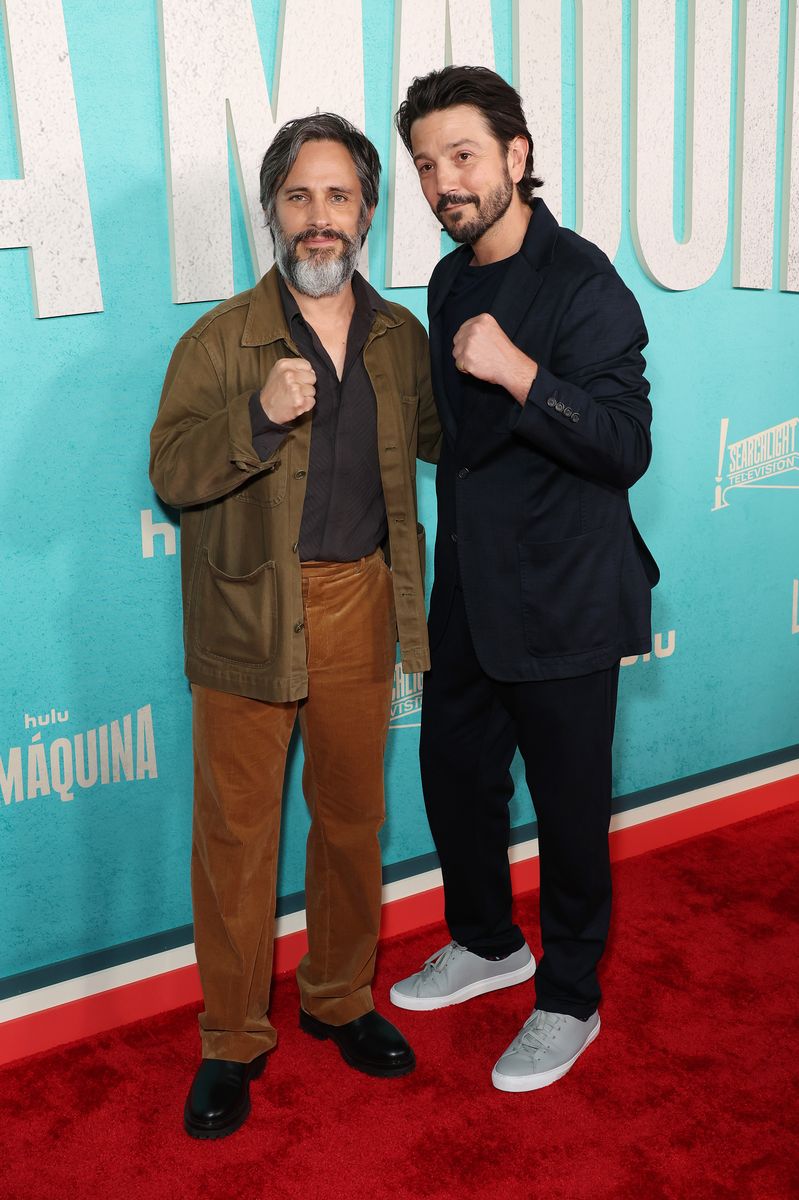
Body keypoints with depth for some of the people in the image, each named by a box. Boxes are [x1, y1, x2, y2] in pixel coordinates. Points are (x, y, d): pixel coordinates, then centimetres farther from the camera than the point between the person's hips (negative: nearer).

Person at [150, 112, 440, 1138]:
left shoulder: (402, 339, 8)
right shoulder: (219, 340, -4)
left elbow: (443, 437, 20)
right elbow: (170, 471, -11)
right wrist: (260, 416, -26)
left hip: (361, 609, 4)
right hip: (249, 618, -3)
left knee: (353, 816, 14)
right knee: (237, 831, 4)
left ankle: (339, 997, 36)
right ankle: (233, 1039, 22)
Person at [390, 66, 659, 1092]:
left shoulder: (581, 282, -15)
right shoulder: (451, 281, 10)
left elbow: (626, 448, -21)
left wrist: (520, 372, -30)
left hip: (560, 602, -7)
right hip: (469, 593, 8)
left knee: (568, 805, 7)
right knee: (454, 774, 18)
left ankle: (568, 1000, 27)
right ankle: (487, 942, 42)